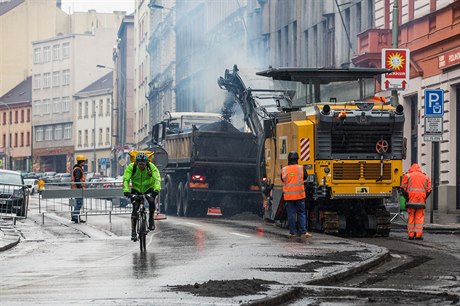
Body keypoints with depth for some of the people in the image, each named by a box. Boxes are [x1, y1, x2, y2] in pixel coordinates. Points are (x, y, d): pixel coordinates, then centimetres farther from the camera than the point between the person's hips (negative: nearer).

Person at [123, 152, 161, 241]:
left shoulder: (151, 167, -23)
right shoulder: (131, 167, -22)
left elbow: (157, 179, -33)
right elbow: (126, 179, -29)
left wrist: (156, 189, -51)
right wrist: (126, 191, -46)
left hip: (149, 188, 0)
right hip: (136, 190, 0)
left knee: (152, 201, -31)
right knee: (135, 209, -15)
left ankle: (151, 219, -7)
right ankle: (133, 231, -5)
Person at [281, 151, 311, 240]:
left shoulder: (284, 170, -3)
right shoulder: (301, 168, -5)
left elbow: (283, 180, 9)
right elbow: (305, 178, 8)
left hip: (288, 195, 1)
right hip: (299, 195, -1)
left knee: (291, 214, 6)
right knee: (301, 213, 5)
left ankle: (292, 232, 5)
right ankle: (303, 232, -1)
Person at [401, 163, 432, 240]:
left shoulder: (408, 175, 8)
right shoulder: (425, 177, 15)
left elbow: (403, 187, 0)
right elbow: (429, 190, 9)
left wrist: (406, 197, 6)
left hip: (411, 199, -1)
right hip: (421, 200, 1)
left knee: (411, 217, 5)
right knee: (419, 217, 1)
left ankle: (411, 234, 2)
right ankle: (419, 234, -7)